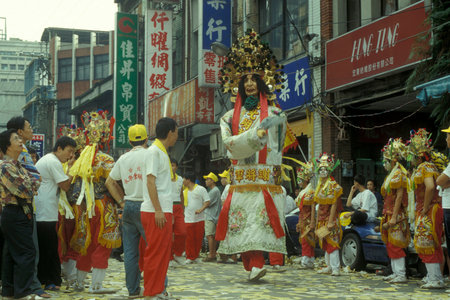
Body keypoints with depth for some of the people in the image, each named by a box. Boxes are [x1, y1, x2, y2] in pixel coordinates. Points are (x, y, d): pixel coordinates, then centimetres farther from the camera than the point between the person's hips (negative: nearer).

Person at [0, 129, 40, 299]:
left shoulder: (18, 165, 16)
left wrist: (33, 183, -3)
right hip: (15, 213, -9)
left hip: (22, 213, 9)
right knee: (27, 252, -8)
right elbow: (24, 191, -17)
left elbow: (33, 181, 17)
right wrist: (34, 183, 0)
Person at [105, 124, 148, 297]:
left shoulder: (123, 159, 10)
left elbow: (109, 182, 15)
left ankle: (132, 289, 12)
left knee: (130, 251, 7)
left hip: (128, 206, 5)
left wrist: (121, 202, 15)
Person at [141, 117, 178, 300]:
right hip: (155, 212, -9)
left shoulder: (162, 152, 19)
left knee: (163, 253, 12)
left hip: (163, 211, 9)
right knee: (156, 253, -6)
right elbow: (150, 181, -16)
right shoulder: (154, 151, -9)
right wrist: (158, 210, -21)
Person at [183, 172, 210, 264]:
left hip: (199, 218, -3)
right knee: (189, 239, -3)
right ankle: (189, 257, 3)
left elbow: (207, 202, -5)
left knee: (198, 239, 1)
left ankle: (196, 256, 13)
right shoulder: (184, 192, 14)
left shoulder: (201, 189, 0)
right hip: (188, 219, 3)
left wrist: (201, 209, -19)